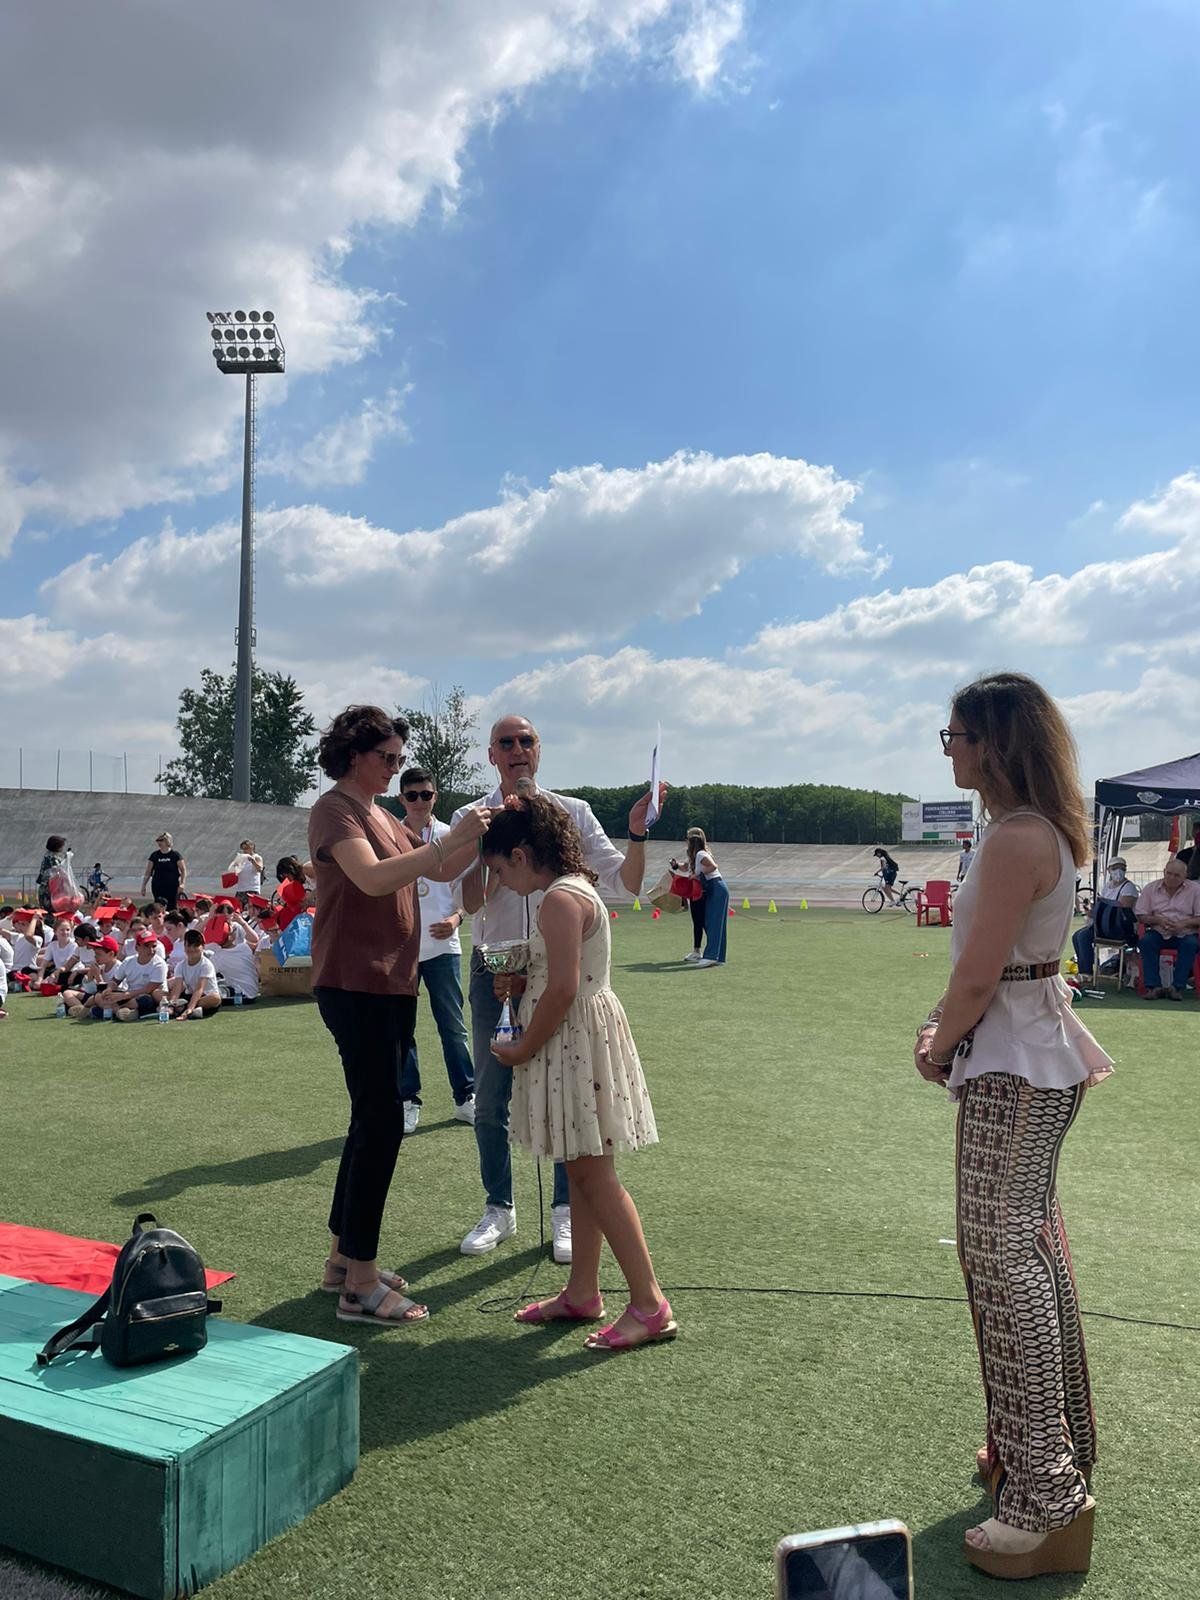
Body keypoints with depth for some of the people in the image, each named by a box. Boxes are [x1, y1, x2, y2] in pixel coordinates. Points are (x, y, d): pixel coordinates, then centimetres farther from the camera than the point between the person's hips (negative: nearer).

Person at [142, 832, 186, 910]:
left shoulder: (175, 854, -1)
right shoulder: (154, 855, 5)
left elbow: (183, 870, -1)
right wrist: (143, 886, 3)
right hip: (158, 887, 2)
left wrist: (182, 883, -13)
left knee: (172, 909, -3)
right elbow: (148, 872, 9)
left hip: (172, 887, -2)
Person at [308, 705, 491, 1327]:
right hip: (355, 987, -9)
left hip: (394, 985, 10)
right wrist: (450, 839, -26)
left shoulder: (383, 817, 18)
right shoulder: (334, 810, -9)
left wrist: (477, 837, 0)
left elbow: (443, 872, 16)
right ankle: (360, 1284, -1)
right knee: (381, 1121, -9)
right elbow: (374, 878, -26)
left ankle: (342, 1257, 26)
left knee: (373, 1120, 14)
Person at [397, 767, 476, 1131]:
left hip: (442, 945, 0)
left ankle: (466, 1097, 14)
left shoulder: (451, 837, 4)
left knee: (453, 1026, 4)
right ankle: (408, 1100, 16)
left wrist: (456, 918, -12)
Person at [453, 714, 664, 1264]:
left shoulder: (573, 813, 0)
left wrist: (638, 832, -19)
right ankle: (499, 1209, 27)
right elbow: (471, 900, -12)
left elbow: (625, 883, -4)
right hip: (495, 971, 1)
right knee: (489, 1101, 9)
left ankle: (565, 1212, 22)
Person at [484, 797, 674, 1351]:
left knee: (593, 1173, -5)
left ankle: (649, 1304, 1)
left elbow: (562, 989, -24)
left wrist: (522, 1051, -14)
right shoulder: (575, 890, 14)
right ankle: (582, 1293, 24)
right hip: (582, 1036, 10)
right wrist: (519, 975, 9)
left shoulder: (559, 899, -18)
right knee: (583, 1171, 14)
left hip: (575, 1039, -10)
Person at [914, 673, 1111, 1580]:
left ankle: (1047, 1501, 5)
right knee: (1027, 1247, 20)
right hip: (1031, 1059, 11)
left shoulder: (1017, 838, -22)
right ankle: (1050, 1447, 36)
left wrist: (938, 1045, -6)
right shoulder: (1041, 829, 11)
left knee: (1002, 1258, -6)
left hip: (1013, 1068, -11)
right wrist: (948, 1029, 8)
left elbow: (978, 976, -22)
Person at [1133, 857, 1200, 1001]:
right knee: (1145, 941, -30)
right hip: (1159, 932, 1)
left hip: (1185, 933, -1)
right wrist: (1158, 920, -13)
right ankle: (1153, 986, -29)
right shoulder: (1151, 888, 7)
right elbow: (1140, 916, 5)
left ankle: (1177, 987, -28)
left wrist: (1183, 923, -18)